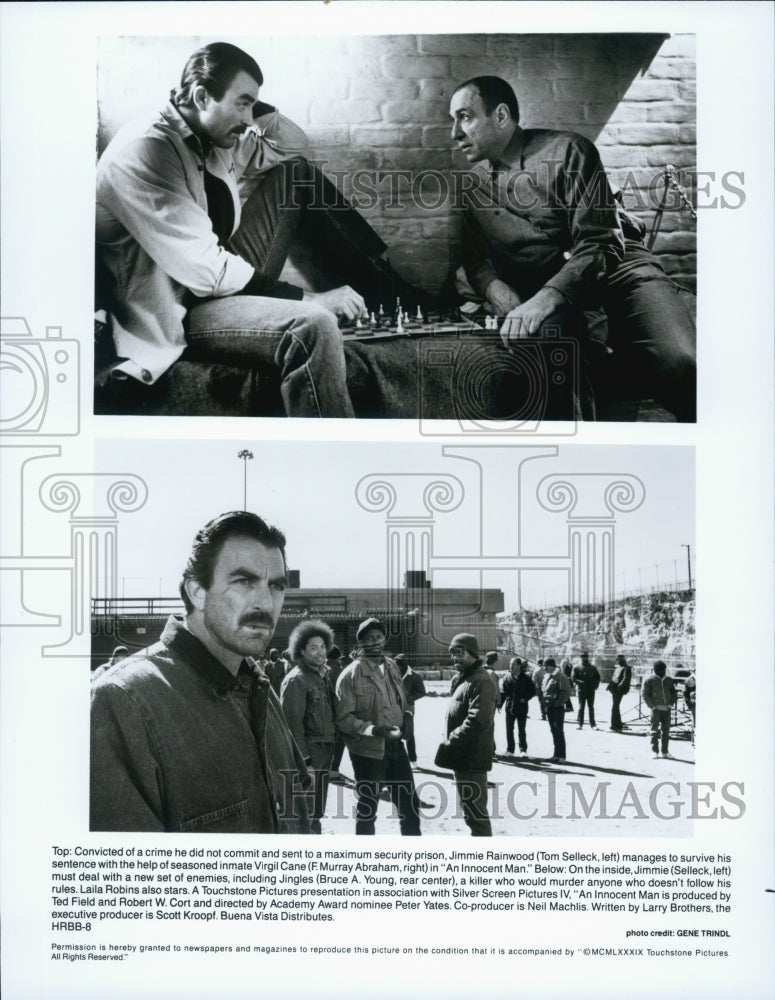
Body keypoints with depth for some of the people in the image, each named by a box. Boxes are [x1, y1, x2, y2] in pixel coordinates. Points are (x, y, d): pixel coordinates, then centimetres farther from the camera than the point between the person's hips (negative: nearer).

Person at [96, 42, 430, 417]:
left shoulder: (212, 138, 4)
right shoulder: (142, 151, -23)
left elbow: (293, 144, 20)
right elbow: (206, 272, -27)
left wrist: (252, 109, 1)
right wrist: (309, 299, -23)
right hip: (176, 313, -10)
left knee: (297, 172, 9)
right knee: (313, 326, -35)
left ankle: (395, 293, 10)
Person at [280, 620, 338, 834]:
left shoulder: (324, 674, 13)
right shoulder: (296, 680, -14)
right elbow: (293, 723, -18)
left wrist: (333, 754, 16)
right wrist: (304, 759, -21)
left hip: (325, 751, 9)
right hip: (309, 753, -9)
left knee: (317, 810, 17)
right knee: (311, 811, -6)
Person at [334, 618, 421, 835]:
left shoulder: (391, 666, 7)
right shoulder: (351, 674, -13)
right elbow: (344, 718, -15)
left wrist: (403, 722, 0)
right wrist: (373, 729, -27)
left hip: (395, 748, 6)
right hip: (368, 751, -6)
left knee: (409, 804, 13)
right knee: (367, 809, 11)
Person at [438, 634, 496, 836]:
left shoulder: (480, 682, -18)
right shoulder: (460, 678, 14)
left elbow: (477, 721, -27)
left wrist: (452, 741, -19)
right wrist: (452, 740, 9)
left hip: (472, 758, -11)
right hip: (464, 756, 11)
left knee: (474, 811, -6)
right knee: (469, 807, 20)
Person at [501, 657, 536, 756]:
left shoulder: (526, 678, -3)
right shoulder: (507, 677, 2)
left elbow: (533, 691, 2)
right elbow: (503, 692, 5)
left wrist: (525, 699, -10)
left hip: (522, 707, -2)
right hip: (510, 706, 2)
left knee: (521, 730, 6)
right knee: (509, 730, 6)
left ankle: (523, 750, 16)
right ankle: (510, 750, 16)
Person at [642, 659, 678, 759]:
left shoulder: (669, 680, 8)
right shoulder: (649, 680, -4)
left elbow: (673, 693, 16)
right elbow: (645, 694, -3)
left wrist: (670, 704, 3)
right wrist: (653, 706, -9)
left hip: (666, 709, 4)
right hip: (656, 709, -4)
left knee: (666, 730, 6)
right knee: (655, 730, -3)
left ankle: (665, 751, 13)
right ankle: (654, 751, 3)